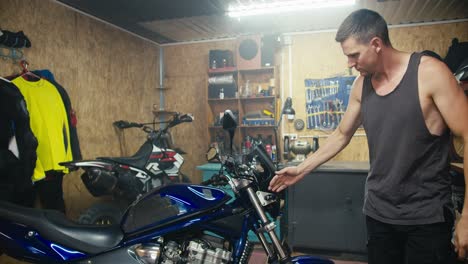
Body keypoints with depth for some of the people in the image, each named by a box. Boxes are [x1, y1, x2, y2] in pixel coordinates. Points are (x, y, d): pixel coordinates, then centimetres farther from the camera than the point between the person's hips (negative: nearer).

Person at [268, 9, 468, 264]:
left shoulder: (429, 73, -11)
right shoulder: (361, 84, 4)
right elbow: (342, 135, 15)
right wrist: (301, 169, 12)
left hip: (427, 216, -4)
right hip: (377, 212, 4)